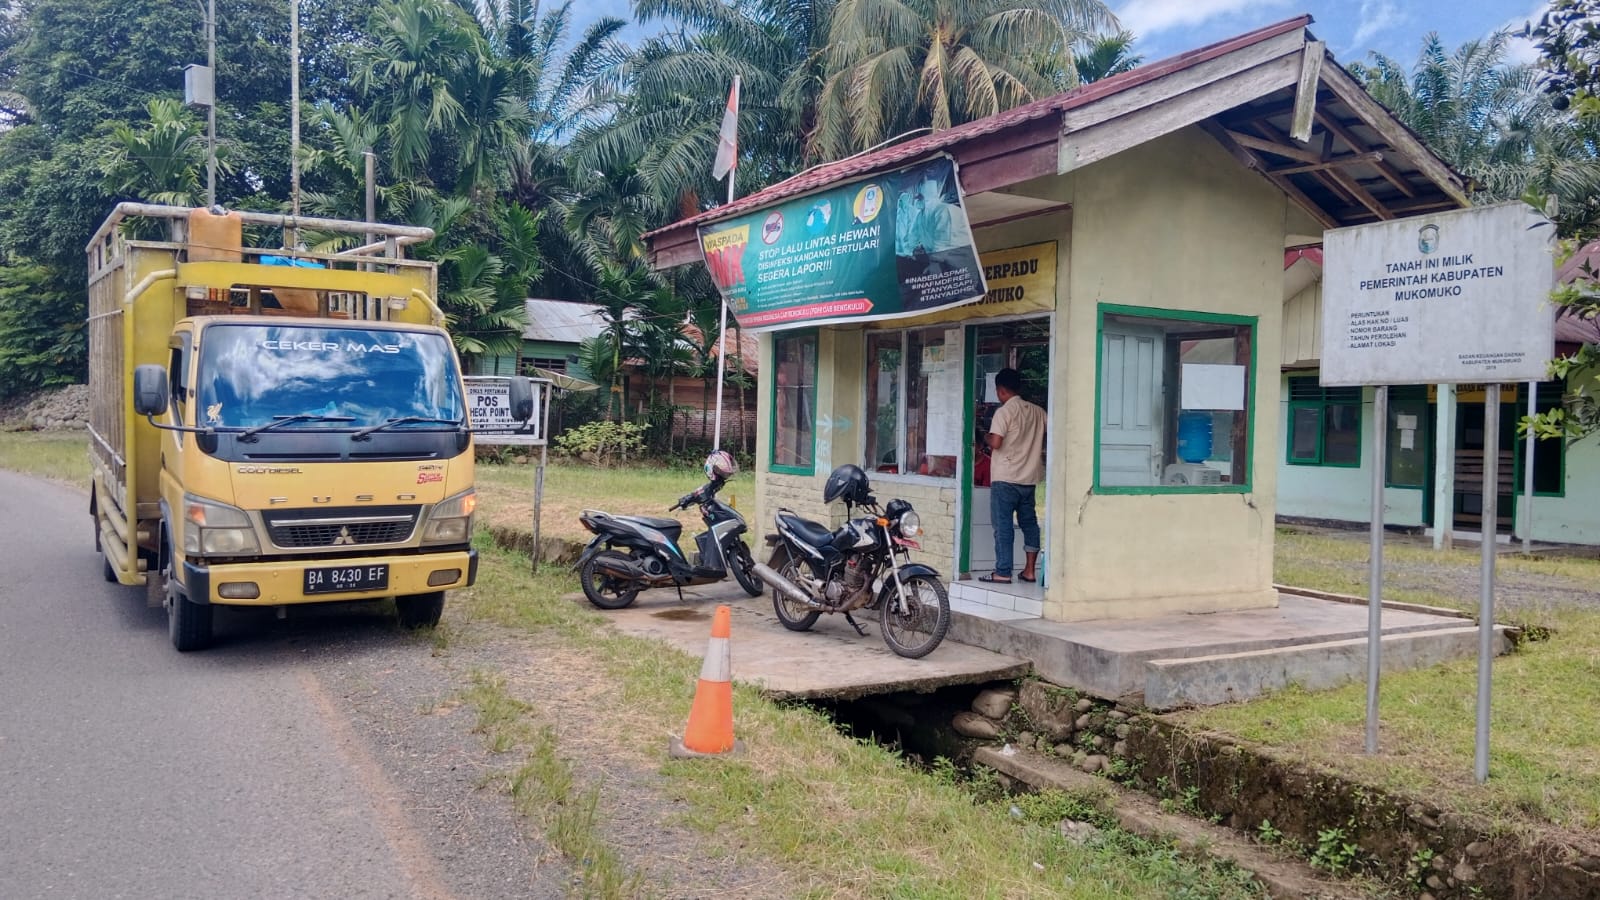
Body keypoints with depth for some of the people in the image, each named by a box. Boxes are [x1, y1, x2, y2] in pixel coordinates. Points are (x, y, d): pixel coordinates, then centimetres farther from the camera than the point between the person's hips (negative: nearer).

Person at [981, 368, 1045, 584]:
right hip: (1031, 478, 6)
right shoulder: (1038, 412, 8)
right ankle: (1030, 570, 16)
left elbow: (996, 442, -20)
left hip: (1005, 479, -6)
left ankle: (1002, 573, -2)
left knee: (1003, 526, -2)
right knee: (1029, 523, 13)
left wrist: (988, 439, 1)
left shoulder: (1004, 411, -11)